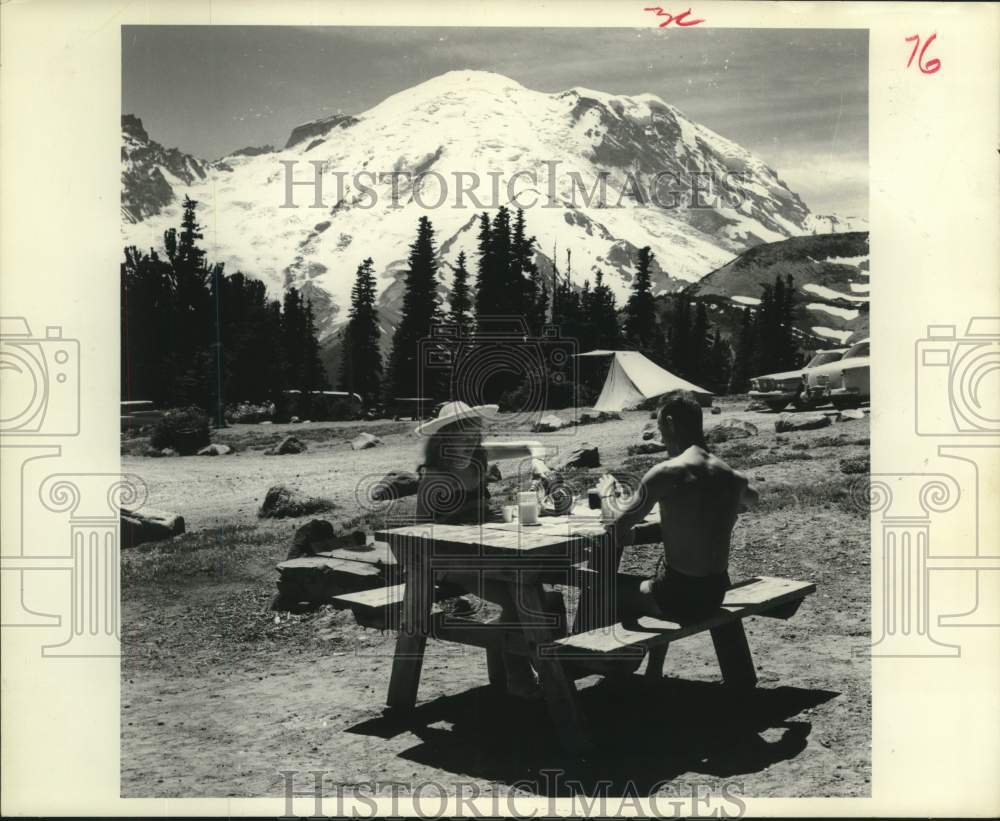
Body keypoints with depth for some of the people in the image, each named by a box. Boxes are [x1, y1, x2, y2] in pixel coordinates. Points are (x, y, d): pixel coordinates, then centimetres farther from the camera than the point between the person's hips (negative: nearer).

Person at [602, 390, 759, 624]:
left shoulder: (664, 473, -19)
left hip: (678, 600, -6)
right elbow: (751, 499, 27)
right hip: (715, 595, 6)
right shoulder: (733, 477, 0)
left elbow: (618, 532, -18)